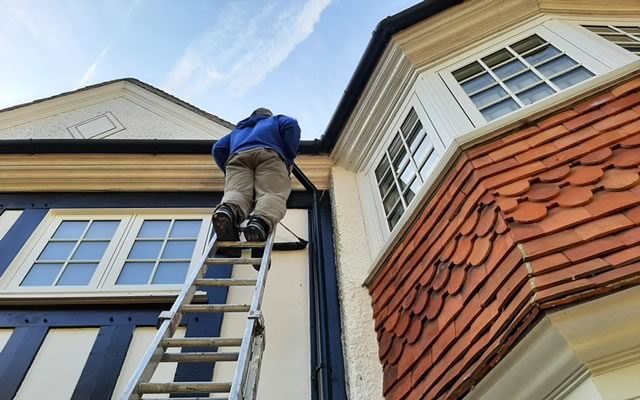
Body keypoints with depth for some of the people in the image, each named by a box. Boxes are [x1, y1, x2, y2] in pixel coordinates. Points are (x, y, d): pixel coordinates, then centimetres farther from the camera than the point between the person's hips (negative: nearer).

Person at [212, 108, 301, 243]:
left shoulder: (238, 129, 46)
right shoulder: (276, 120, 39)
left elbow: (218, 149, 29)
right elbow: (291, 125, 14)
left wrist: (228, 171, 33)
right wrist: (289, 159, 15)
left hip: (238, 156, 3)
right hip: (269, 154, -2)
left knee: (237, 193, -20)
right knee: (272, 194, -22)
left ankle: (227, 211, -55)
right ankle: (260, 222, -54)